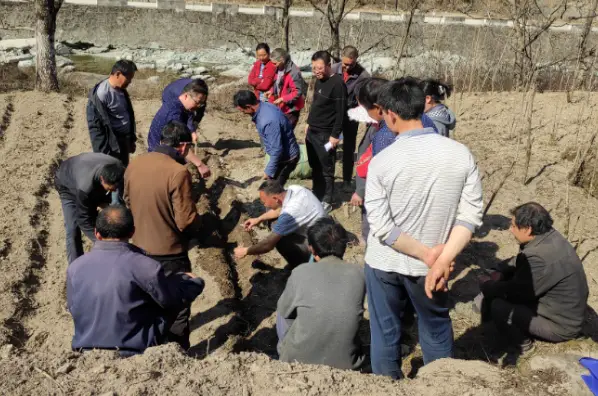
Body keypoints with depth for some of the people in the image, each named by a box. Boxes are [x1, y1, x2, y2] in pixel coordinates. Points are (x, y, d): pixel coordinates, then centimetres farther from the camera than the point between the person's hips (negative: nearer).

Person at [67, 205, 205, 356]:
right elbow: (173, 301, -7)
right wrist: (195, 282, 14)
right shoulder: (144, 266, -21)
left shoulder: (74, 267, -6)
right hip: (135, 353, -5)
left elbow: (73, 307, 10)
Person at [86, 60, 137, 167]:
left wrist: (132, 139, 21)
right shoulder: (101, 94, -20)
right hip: (112, 145, -8)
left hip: (124, 140, 8)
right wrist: (103, 153, -17)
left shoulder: (121, 90, 6)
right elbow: (95, 125, -18)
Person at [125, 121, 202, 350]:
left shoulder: (134, 165, -4)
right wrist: (195, 226, -1)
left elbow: (128, 202, 9)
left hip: (140, 246, 7)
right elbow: (186, 220, -23)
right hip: (169, 251, -7)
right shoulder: (177, 172, -25)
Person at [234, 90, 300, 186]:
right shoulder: (265, 106, -4)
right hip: (283, 154, 10)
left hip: (287, 158, -10)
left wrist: (269, 171, -19)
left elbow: (277, 150, -30)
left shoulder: (268, 121, -35)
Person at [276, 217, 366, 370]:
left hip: (299, 360, -2)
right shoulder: (359, 274, -9)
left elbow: (284, 310, 2)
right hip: (345, 363, 2)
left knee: (282, 312, 23)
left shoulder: (301, 273, -15)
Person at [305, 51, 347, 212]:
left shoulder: (337, 83, -16)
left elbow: (341, 112, -17)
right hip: (312, 132, 8)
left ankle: (326, 201, 10)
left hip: (325, 134, -8)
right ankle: (316, 196, 28)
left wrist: (335, 135, -18)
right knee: (315, 167, 16)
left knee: (326, 169, 1)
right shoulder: (319, 81, 10)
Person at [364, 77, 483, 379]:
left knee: (385, 334, 18)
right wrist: (441, 261, -15)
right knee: (437, 333, 23)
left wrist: (430, 255, -12)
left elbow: (382, 227, -18)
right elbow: (471, 215, -12)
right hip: (430, 265, 2)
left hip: (385, 263, -1)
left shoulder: (382, 161, -17)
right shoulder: (461, 154, -10)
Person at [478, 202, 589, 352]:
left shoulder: (540, 257, -34)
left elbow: (515, 291, -23)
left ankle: (522, 343, 5)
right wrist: (500, 272, -2)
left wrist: (487, 286, -5)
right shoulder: (549, 237, -4)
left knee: (497, 306, -16)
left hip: (561, 325, -9)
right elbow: (520, 260, 13)